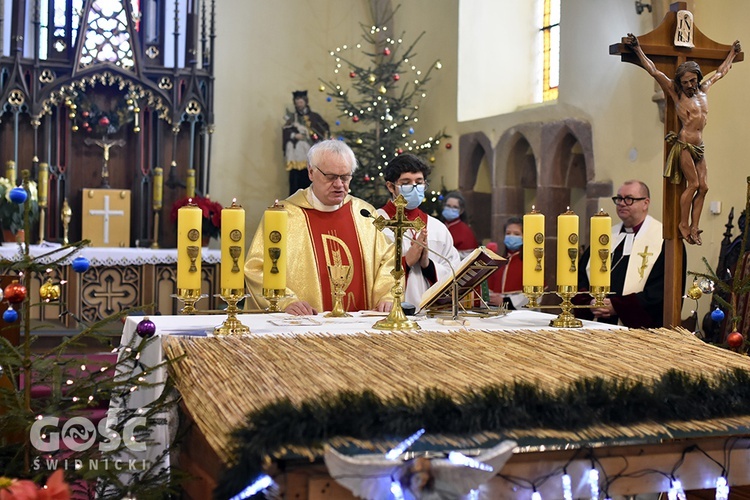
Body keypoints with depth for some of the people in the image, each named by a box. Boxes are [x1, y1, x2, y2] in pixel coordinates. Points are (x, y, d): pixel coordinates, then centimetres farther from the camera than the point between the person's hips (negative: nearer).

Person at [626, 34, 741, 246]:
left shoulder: (703, 89, 14)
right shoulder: (676, 93, -1)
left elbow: (720, 72, 31)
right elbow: (654, 71, -5)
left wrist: (733, 52, 41)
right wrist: (637, 49, -8)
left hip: (699, 147, 6)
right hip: (684, 144, -6)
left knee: (703, 186, 0)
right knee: (693, 184, -9)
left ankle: (694, 226, 3)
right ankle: (683, 224, 2)